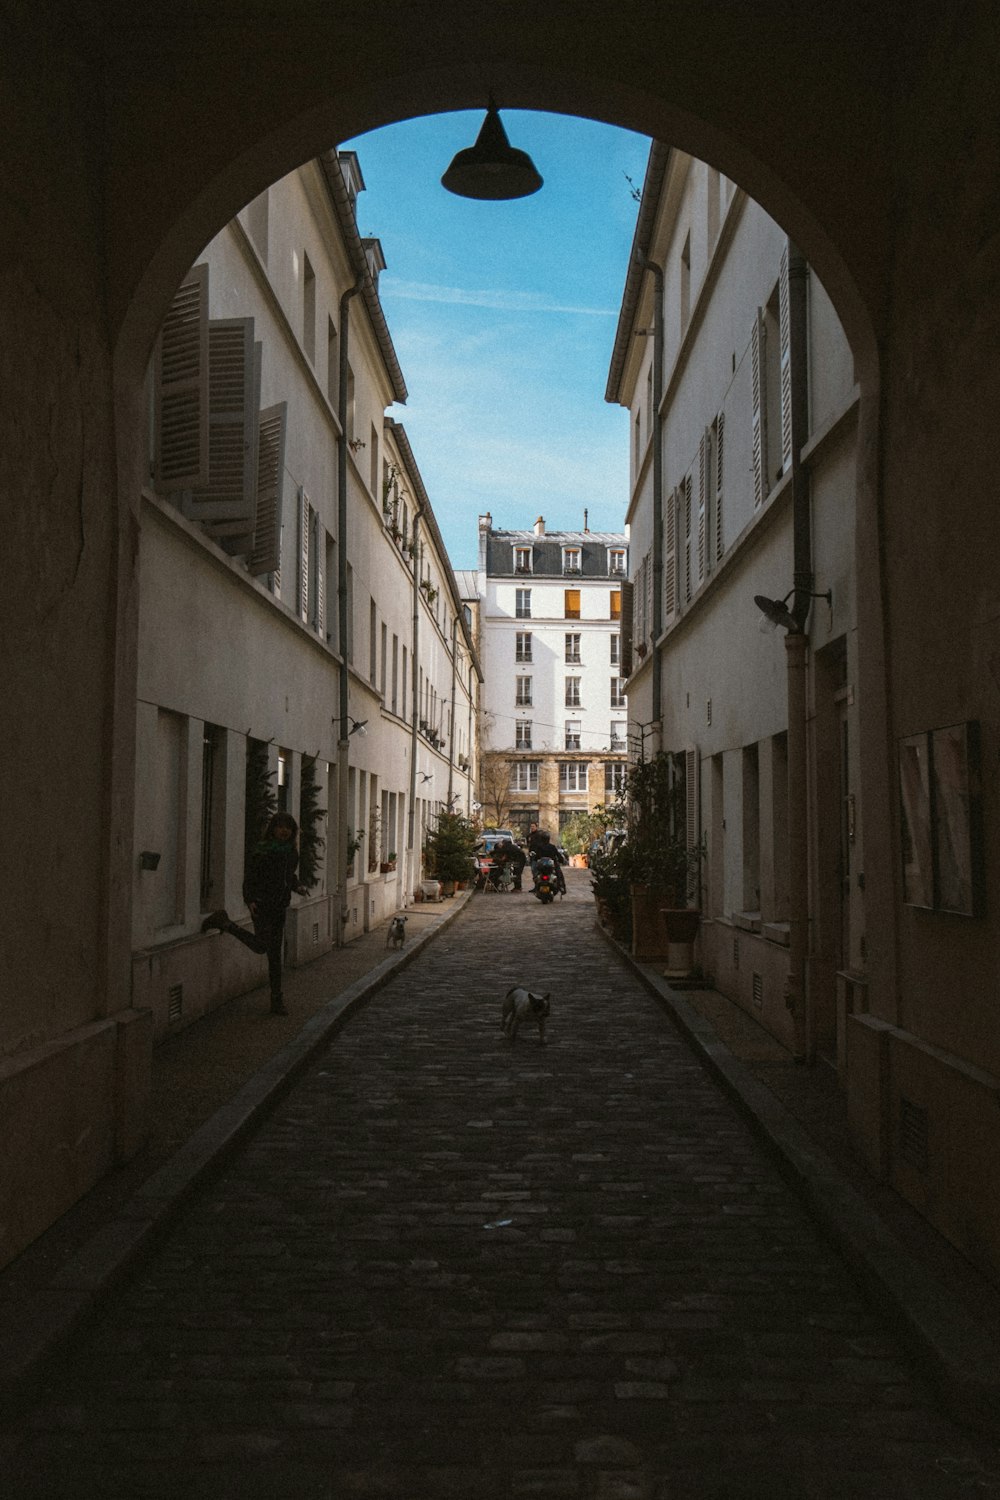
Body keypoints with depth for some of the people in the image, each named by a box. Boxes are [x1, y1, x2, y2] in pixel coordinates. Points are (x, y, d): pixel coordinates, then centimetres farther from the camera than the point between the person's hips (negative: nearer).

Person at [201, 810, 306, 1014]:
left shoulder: (291, 852, 10)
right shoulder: (261, 850, -9)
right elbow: (249, 878, -10)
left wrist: (297, 887, 4)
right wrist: (249, 900, -24)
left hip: (280, 906, 6)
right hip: (261, 904, -6)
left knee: (276, 954, 6)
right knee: (261, 945, -21)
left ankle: (276, 1000, 9)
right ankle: (224, 923, -2)